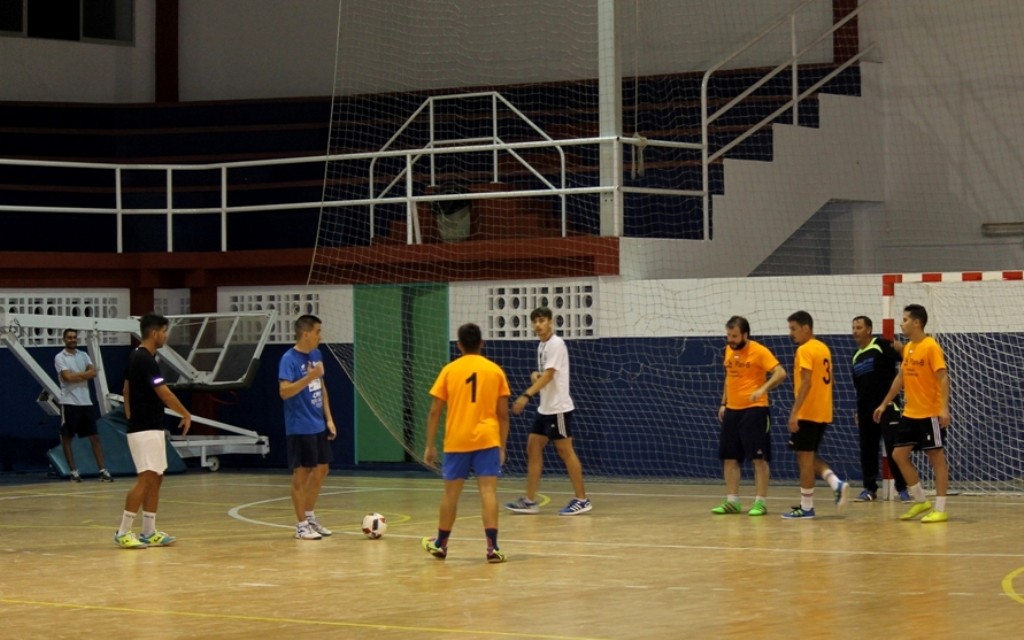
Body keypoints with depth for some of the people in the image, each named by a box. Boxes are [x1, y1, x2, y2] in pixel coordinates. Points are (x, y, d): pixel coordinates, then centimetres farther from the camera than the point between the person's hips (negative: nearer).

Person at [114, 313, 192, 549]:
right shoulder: (145, 360, -17)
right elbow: (164, 393, -19)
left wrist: (130, 418, 23)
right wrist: (186, 414, -7)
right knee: (146, 479, -12)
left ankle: (149, 532, 12)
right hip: (145, 430, -10)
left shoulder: (137, 357, 13)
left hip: (150, 428, 10)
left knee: (155, 479, 10)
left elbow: (127, 389, 21)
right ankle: (123, 532, -10)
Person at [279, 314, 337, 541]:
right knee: (301, 473, -2)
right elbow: (284, 391, -24)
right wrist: (309, 376, -31)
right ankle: (302, 524, 5)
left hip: (318, 426, 8)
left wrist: (329, 418, 13)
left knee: (321, 469, 14)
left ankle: (310, 516, 28)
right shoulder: (289, 359, -15)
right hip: (299, 428, -8)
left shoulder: (316, 355, 10)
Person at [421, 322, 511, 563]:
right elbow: (503, 414, 4)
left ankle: (440, 544, 26)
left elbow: (434, 411, 1)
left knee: (451, 492, 12)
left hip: (456, 441, 0)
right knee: (488, 491, -5)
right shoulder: (495, 371, 4)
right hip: (487, 440, 0)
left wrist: (430, 446, 7)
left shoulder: (449, 370, 2)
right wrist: (502, 447, 11)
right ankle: (492, 547, -14)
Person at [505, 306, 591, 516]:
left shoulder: (556, 344, -14)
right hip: (545, 408, 9)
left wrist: (527, 395, -32)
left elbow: (549, 374, -23)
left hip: (558, 408, -9)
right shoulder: (542, 346, 13)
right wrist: (535, 375, -1)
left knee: (565, 451, -4)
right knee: (533, 448, 6)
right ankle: (530, 501, 7)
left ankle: (581, 499, 3)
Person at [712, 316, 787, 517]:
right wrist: (723, 403, 18)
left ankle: (760, 502, -1)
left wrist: (763, 389, -32)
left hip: (754, 409, -7)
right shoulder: (729, 350, 10)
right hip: (732, 410, 7)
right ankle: (732, 502, 14)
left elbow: (780, 373, -19)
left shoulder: (759, 351, -12)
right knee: (729, 457, 7)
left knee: (759, 458, -4)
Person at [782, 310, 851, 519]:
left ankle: (806, 507, 1)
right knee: (810, 457, 17)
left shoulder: (805, 350, -13)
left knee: (804, 457, -2)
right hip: (823, 413, 9)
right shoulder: (823, 348, 14)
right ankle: (838, 485, -1)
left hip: (808, 413, -9)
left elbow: (806, 382, -22)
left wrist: (794, 412, -24)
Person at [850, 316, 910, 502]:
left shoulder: (881, 345, -5)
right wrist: (857, 411, 19)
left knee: (894, 448, -8)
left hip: (886, 406, -7)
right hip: (866, 410, 7)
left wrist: (901, 350, -37)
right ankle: (870, 489, 17)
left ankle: (902, 488, -3)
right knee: (867, 450, 8)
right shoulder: (856, 358, 16)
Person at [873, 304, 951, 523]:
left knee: (936, 457, -2)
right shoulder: (907, 348, 11)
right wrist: (884, 404, 22)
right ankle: (920, 501, 17)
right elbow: (900, 378, 21)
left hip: (930, 414, -8)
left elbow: (943, 378, -19)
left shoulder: (931, 347, -13)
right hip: (910, 413, 8)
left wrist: (944, 408, -28)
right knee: (899, 454, 6)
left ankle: (940, 509, 2)